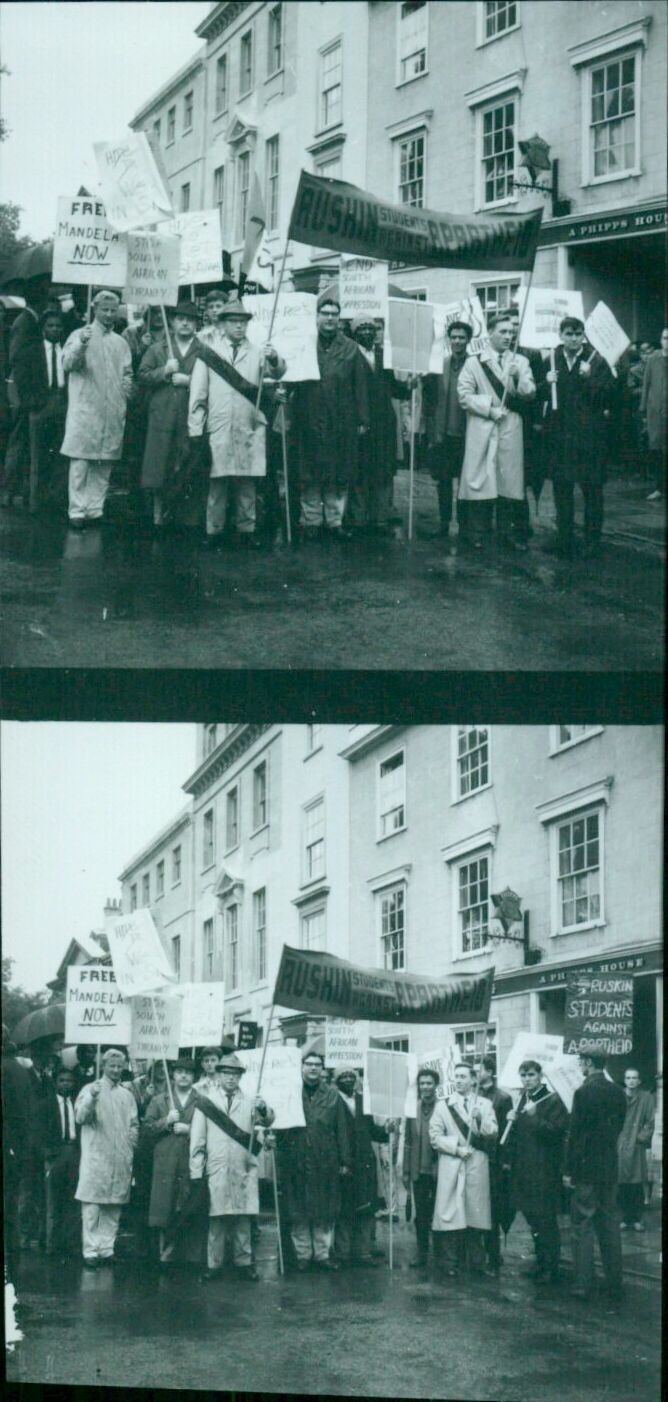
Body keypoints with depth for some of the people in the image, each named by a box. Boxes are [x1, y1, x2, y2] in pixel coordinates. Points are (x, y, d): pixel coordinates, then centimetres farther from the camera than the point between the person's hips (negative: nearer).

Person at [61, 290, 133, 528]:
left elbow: (127, 373, 25)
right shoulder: (80, 335, 3)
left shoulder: (120, 342, 17)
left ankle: (96, 509, 11)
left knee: (105, 464, 5)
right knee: (81, 462, -8)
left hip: (112, 412, 5)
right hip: (85, 408, -5)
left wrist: (127, 385, 2)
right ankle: (77, 511, -8)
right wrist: (81, 345, -29)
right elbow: (67, 364, -11)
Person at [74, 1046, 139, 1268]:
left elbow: (134, 1124, 21)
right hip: (96, 1157, -4)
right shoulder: (90, 1090, 3)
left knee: (113, 1208, 4)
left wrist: (133, 1136, 0)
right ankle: (91, 1251, -7)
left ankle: (106, 1249, 9)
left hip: (120, 1159, 4)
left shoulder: (127, 1094, 16)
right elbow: (80, 1117, -11)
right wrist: (91, 1098, -28)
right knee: (92, 1207, -8)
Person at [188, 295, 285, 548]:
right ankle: (214, 531, 4)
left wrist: (274, 359, -24)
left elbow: (277, 373, 0)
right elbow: (198, 392, 5)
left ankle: (246, 529, 9)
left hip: (250, 428, 2)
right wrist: (195, 429, -2)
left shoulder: (256, 353, 12)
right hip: (218, 428, -1)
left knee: (247, 481, 3)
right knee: (217, 480, -1)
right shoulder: (209, 351, 8)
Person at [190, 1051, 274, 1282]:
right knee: (217, 1218, -1)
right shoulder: (207, 1100, 7)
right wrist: (196, 1172, -1)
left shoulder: (249, 1101, 12)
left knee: (243, 1218, 3)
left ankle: (244, 1263, 9)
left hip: (244, 1168, 1)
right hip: (216, 1168, -1)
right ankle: (214, 1264, 5)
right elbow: (197, 1139, 5)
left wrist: (264, 1111, -24)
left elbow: (267, 1121, 0)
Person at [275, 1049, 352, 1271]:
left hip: (325, 1163, 1)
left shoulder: (332, 1095, 7)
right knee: (298, 1211, 3)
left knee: (325, 1211, 4)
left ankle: (322, 1254, 12)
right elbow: (279, 1123, 6)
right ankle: (303, 1254, 11)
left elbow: (341, 1130, 6)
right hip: (295, 1162, -1)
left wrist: (345, 1161, 2)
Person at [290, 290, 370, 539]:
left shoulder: (350, 348, 7)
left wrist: (362, 420, 2)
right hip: (310, 422, -1)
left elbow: (360, 386, 6)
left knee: (340, 476, 4)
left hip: (342, 423, 1)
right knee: (310, 475, 2)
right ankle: (311, 521, 10)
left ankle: (335, 521, 13)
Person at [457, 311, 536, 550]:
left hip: (511, 431, 2)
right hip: (482, 431, -2)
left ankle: (508, 531, 9)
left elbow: (529, 394, 3)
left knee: (509, 481, 2)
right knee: (480, 480, -2)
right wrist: (489, 409, -10)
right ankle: (479, 533, 4)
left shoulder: (520, 362, 11)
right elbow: (464, 395, -1)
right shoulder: (474, 361, 5)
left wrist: (518, 377, -15)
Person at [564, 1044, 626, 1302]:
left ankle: (582, 1285, -1)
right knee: (610, 1225, 12)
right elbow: (618, 1127, 10)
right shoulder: (618, 1092, 4)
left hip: (586, 1167, -6)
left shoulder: (584, 1092, -14)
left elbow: (575, 1133, -14)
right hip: (610, 1168, 6)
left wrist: (569, 1171, -8)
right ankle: (615, 1284, 15)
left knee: (583, 1226, 0)